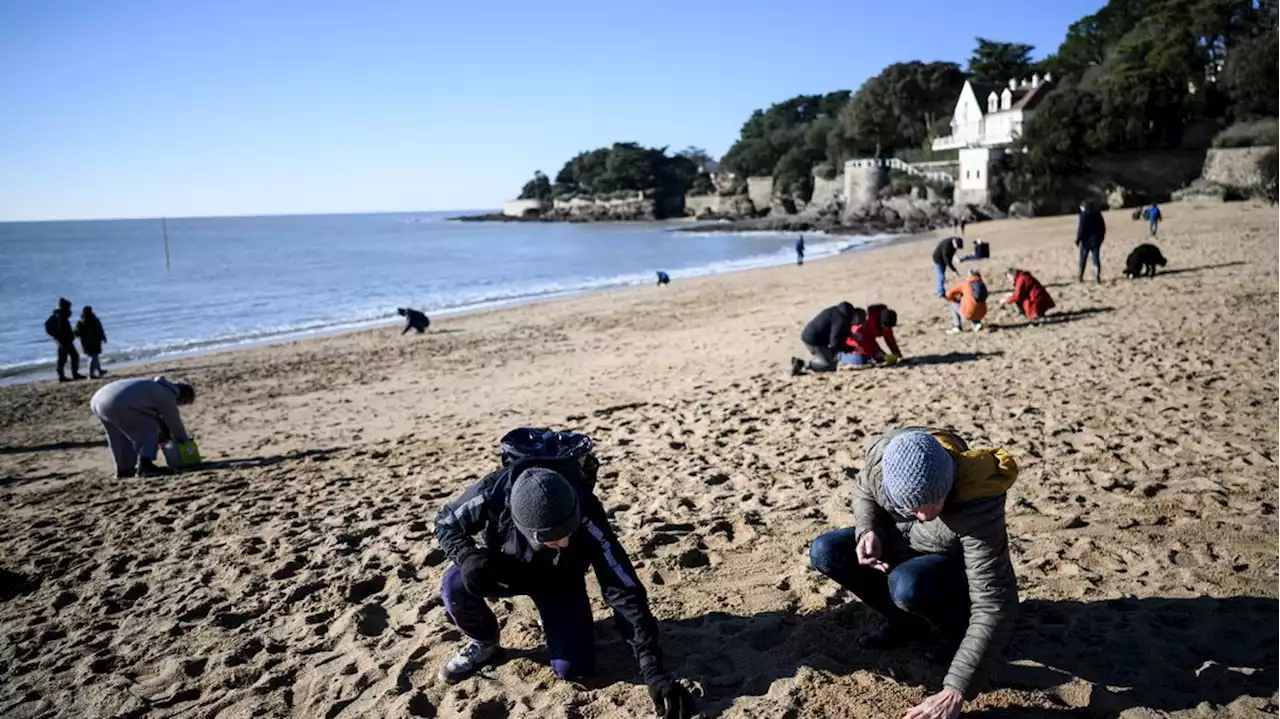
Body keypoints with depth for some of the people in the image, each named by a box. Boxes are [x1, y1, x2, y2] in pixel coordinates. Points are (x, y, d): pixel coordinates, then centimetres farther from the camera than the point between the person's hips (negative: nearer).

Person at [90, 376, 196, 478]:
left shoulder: (156, 388, 28)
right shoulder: (167, 396, 0)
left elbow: (155, 417, 37)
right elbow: (174, 423, 8)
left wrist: (163, 437, 40)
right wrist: (185, 442, 22)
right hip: (117, 405, -10)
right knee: (149, 429, -1)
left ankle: (124, 468, 30)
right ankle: (145, 466, -7)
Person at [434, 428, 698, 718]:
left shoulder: (587, 519, -40)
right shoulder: (491, 494, -38)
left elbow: (625, 592, -38)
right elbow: (446, 522, -16)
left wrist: (653, 669, -42)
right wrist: (468, 557, -38)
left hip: (560, 580, 0)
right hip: (505, 567, 1)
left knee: (574, 667, -14)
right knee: (456, 586, -30)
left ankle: (549, 615, 20)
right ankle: (484, 642, 4)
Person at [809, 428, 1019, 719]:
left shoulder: (976, 507, -40)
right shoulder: (883, 453, -29)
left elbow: (994, 605, -37)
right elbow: (864, 491, -3)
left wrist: (954, 693, -40)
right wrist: (867, 531, -25)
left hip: (958, 569, -5)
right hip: (904, 547, 5)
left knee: (908, 585, -36)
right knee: (825, 552, -15)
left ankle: (954, 629, -2)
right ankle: (907, 622, 3)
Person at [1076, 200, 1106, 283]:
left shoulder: (1084, 214, -10)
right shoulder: (1098, 213, 9)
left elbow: (1081, 229, -15)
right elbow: (1103, 227, 11)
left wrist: (1078, 239, -9)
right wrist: (1101, 237, 17)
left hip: (1087, 239, -5)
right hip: (1096, 239, 5)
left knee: (1083, 259, 7)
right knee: (1096, 259, 3)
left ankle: (1080, 277, 12)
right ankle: (1097, 277, -4)